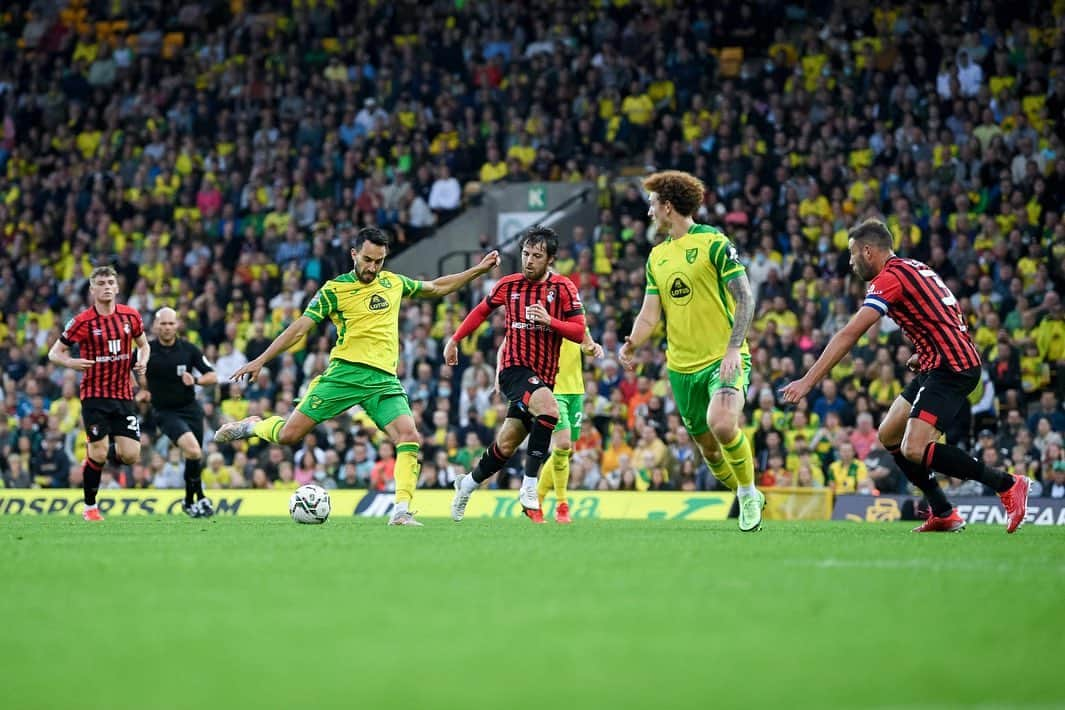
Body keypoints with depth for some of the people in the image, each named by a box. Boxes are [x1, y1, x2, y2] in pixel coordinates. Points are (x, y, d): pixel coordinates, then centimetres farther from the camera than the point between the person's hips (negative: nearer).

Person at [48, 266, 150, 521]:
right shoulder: (82, 322, -8)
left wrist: (142, 361, -4)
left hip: (123, 395, 4)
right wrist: (71, 362, -22)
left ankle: (94, 458, 28)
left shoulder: (130, 316, 2)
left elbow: (143, 344, 19)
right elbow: (54, 353, -1)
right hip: (95, 395, -4)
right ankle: (90, 507, 8)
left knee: (130, 455, -4)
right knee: (99, 453, -11)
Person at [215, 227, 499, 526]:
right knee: (289, 434, -6)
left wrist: (478, 270, 26)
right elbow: (300, 327, -1)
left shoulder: (393, 282, 15)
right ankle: (251, 426, 26)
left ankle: (401, 511, -18)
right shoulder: (334, 289, 1)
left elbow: (436, 288, 30)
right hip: (344, 373, -3)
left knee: (410, 438, -19)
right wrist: (260, 361, -7)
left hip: (384, 379, 3)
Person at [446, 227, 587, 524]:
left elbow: (579, 332, -7)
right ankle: (529, 490, -24)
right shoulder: (508, 285, 1)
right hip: (515, 368, -2)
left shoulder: (563, 288, -2)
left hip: (543, 376, 2)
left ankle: (468, 484, 36)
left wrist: (549, 320, -22)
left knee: (507, 444, 7)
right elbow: (482, 310, 20)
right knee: (549, 409, -32)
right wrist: (454, 339, 22)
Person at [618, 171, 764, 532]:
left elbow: (745, 298, -10)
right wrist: (632, 343, -11)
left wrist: (733, 347, -21)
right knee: (708, 448, 8)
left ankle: (749, 492, -8)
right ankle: (747, 500, 31)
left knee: (722, 424, -29)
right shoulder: (657, 256, 14)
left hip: (723, 359, -7)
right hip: (682, 367, 7)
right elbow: (650, 314, 10)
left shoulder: (713, 242, -7)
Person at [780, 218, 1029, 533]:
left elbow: (849, 335, -19)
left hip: (951, 368, -10)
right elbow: (943, 316, 27)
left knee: (914, 449, -20)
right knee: (889, 435, 12)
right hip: (938, 366, 10)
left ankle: (1006, 484, -12)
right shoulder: (912, 268, 17)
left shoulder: (890, 277, -12)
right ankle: (943, 513, 13)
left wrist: (808, 381, -19)